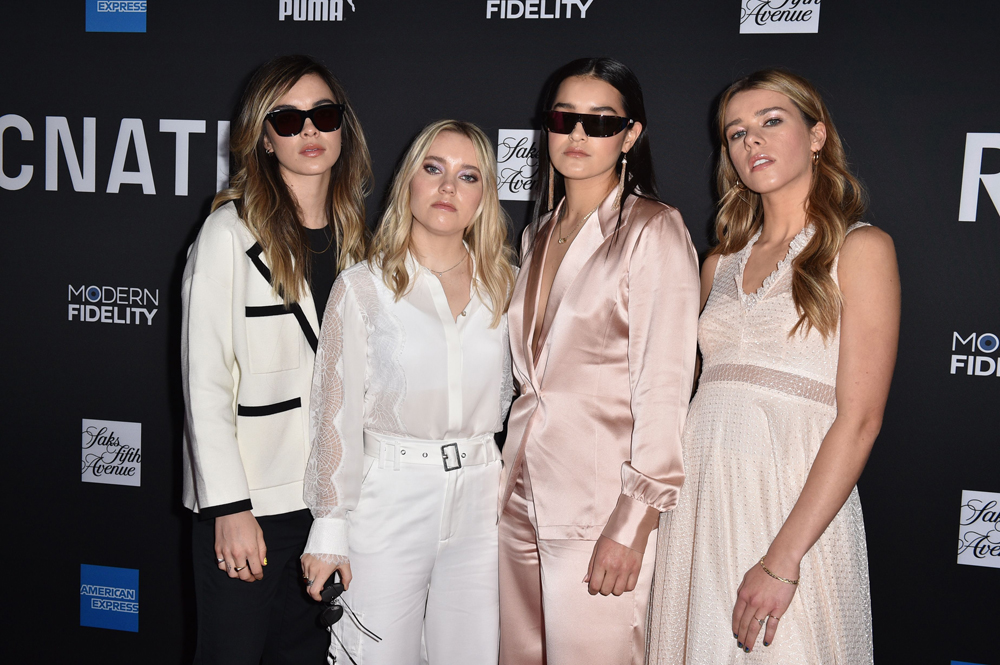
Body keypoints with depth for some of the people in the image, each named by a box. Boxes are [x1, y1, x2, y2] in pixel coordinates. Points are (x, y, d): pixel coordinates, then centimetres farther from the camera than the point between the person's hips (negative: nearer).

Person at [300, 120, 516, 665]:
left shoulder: (501, 287, 6)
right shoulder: (363, 287, -3)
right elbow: (336, 413, -4)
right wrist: (329, 529, -6)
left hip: (478, 500, 3)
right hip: (387, 500, -3)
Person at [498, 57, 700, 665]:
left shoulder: (654, 230, -7)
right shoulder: (539, 235, 14)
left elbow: (665, 386, -12)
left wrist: (634, 522, -17)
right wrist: (508, 476, 13)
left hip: (601, 502, -6)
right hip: (523, 498, 6)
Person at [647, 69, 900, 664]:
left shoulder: (860, 248, -2)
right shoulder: (721, 264, 14)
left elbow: (859, 420, -10)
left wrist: (783, 559, -18)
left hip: (799, 501, -5)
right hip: (698, 497, 5)